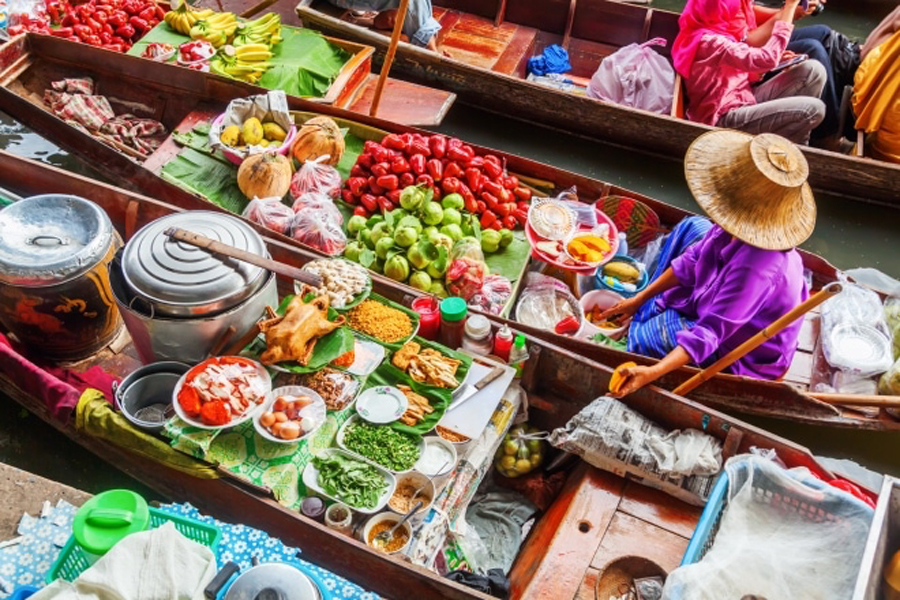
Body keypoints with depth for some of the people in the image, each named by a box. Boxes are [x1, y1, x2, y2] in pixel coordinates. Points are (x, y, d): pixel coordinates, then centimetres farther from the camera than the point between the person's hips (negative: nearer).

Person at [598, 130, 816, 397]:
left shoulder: (755, 268, -44)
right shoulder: (746, 225, -20)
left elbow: (710, 333, -40)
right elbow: (692, 260, -6)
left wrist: (652, 372, -50)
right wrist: (638, 299, 1)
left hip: (744, 357, -8)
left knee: (642, 335, -15)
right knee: (691, 227, 12)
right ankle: (646, 309, 23)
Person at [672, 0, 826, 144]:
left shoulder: (719, 35, 11)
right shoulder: (709, 42, -22)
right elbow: (766, 59, -29)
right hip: (725, 119, -11)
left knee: (813, 70, 0)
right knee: (813, 109, -20)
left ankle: (796, 142, 5)